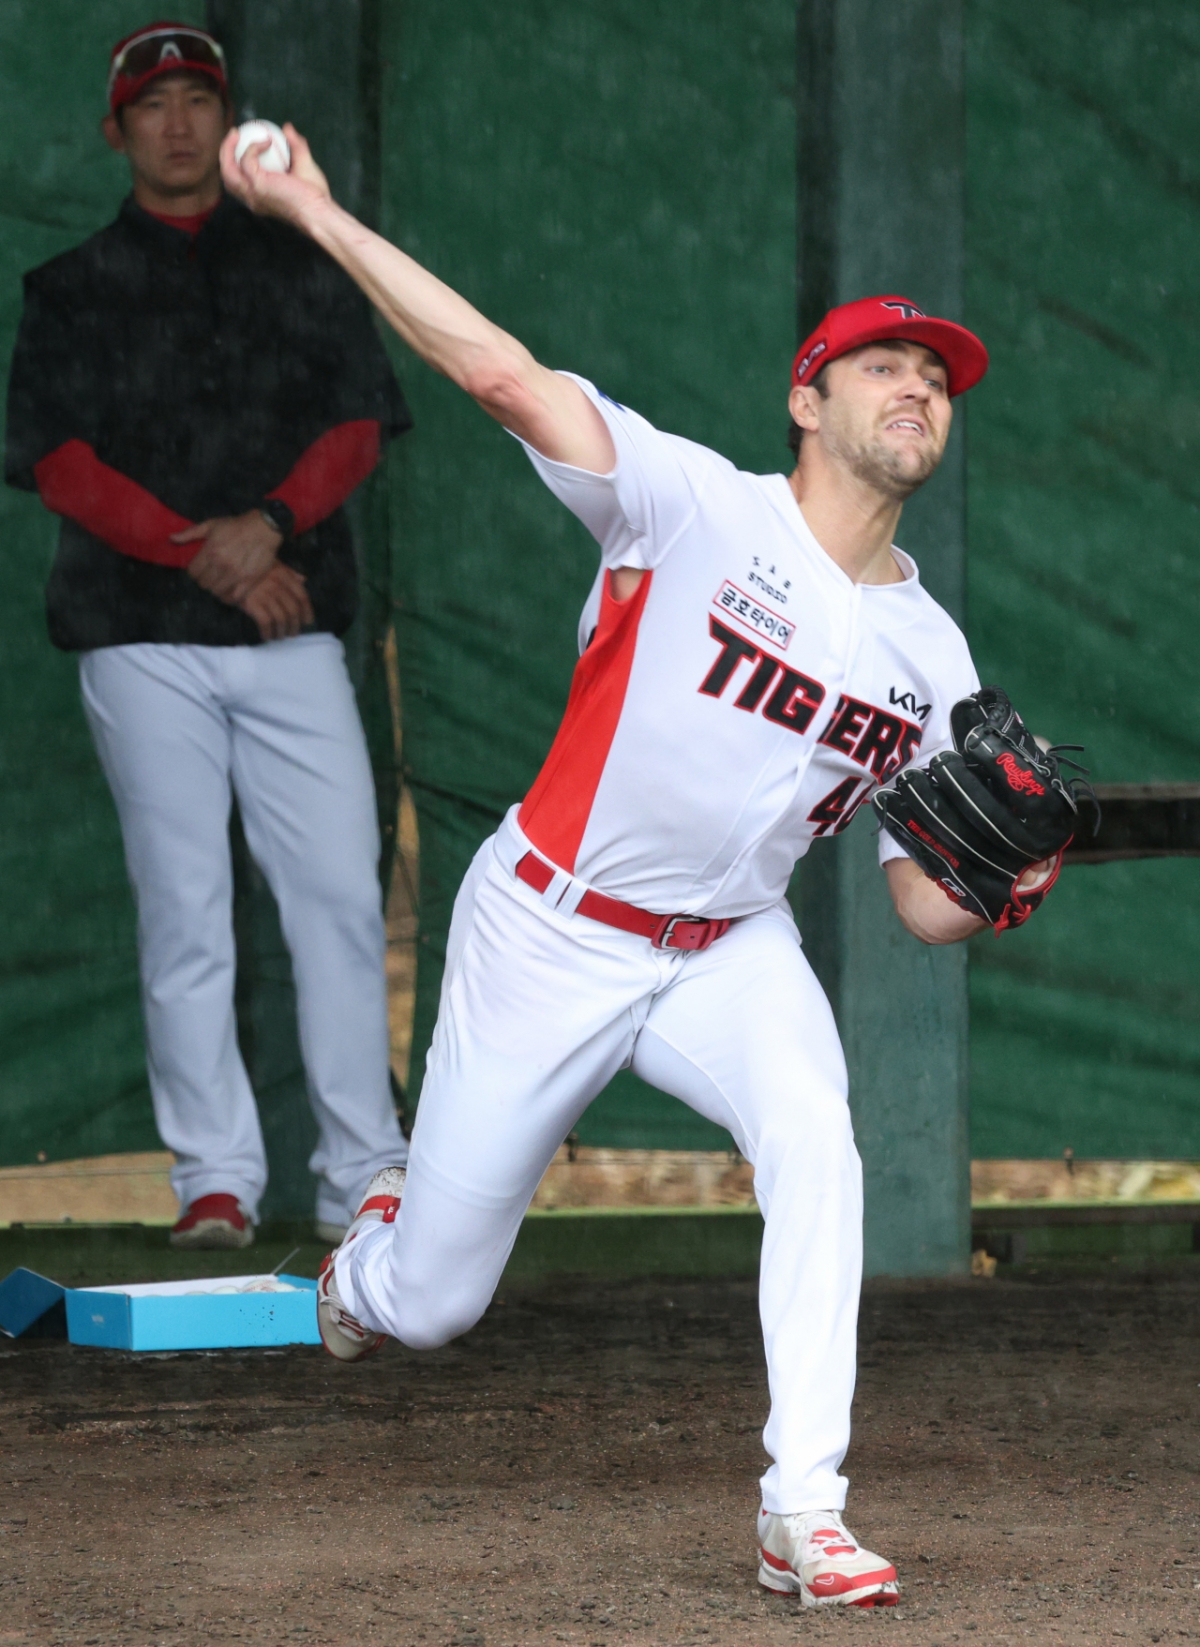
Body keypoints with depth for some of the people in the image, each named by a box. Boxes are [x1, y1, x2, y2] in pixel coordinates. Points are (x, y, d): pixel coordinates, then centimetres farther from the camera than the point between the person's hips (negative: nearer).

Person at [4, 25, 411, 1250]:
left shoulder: (302, 269, 15)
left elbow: (357, 424, 6)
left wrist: (267, 526, -12)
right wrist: (201, 554, -13)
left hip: (292, 626, 1)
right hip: (141, 639, -1)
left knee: (340, 893, -6)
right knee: (183, 906, -3)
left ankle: (360, 1178, -1)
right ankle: (214, 1178, 2)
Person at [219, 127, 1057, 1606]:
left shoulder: (932, 660, 0)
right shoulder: (701, 510, -14)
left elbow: (923, 906, 4)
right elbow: (506, 377, -24)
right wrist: (311, 214, -31)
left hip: (729, 954, 3)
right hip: (549, 932, -3)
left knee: (814, 1141, -30)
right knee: (432, 1304, 5)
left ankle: (802, 1512, -25)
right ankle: (372, 1253, 45)